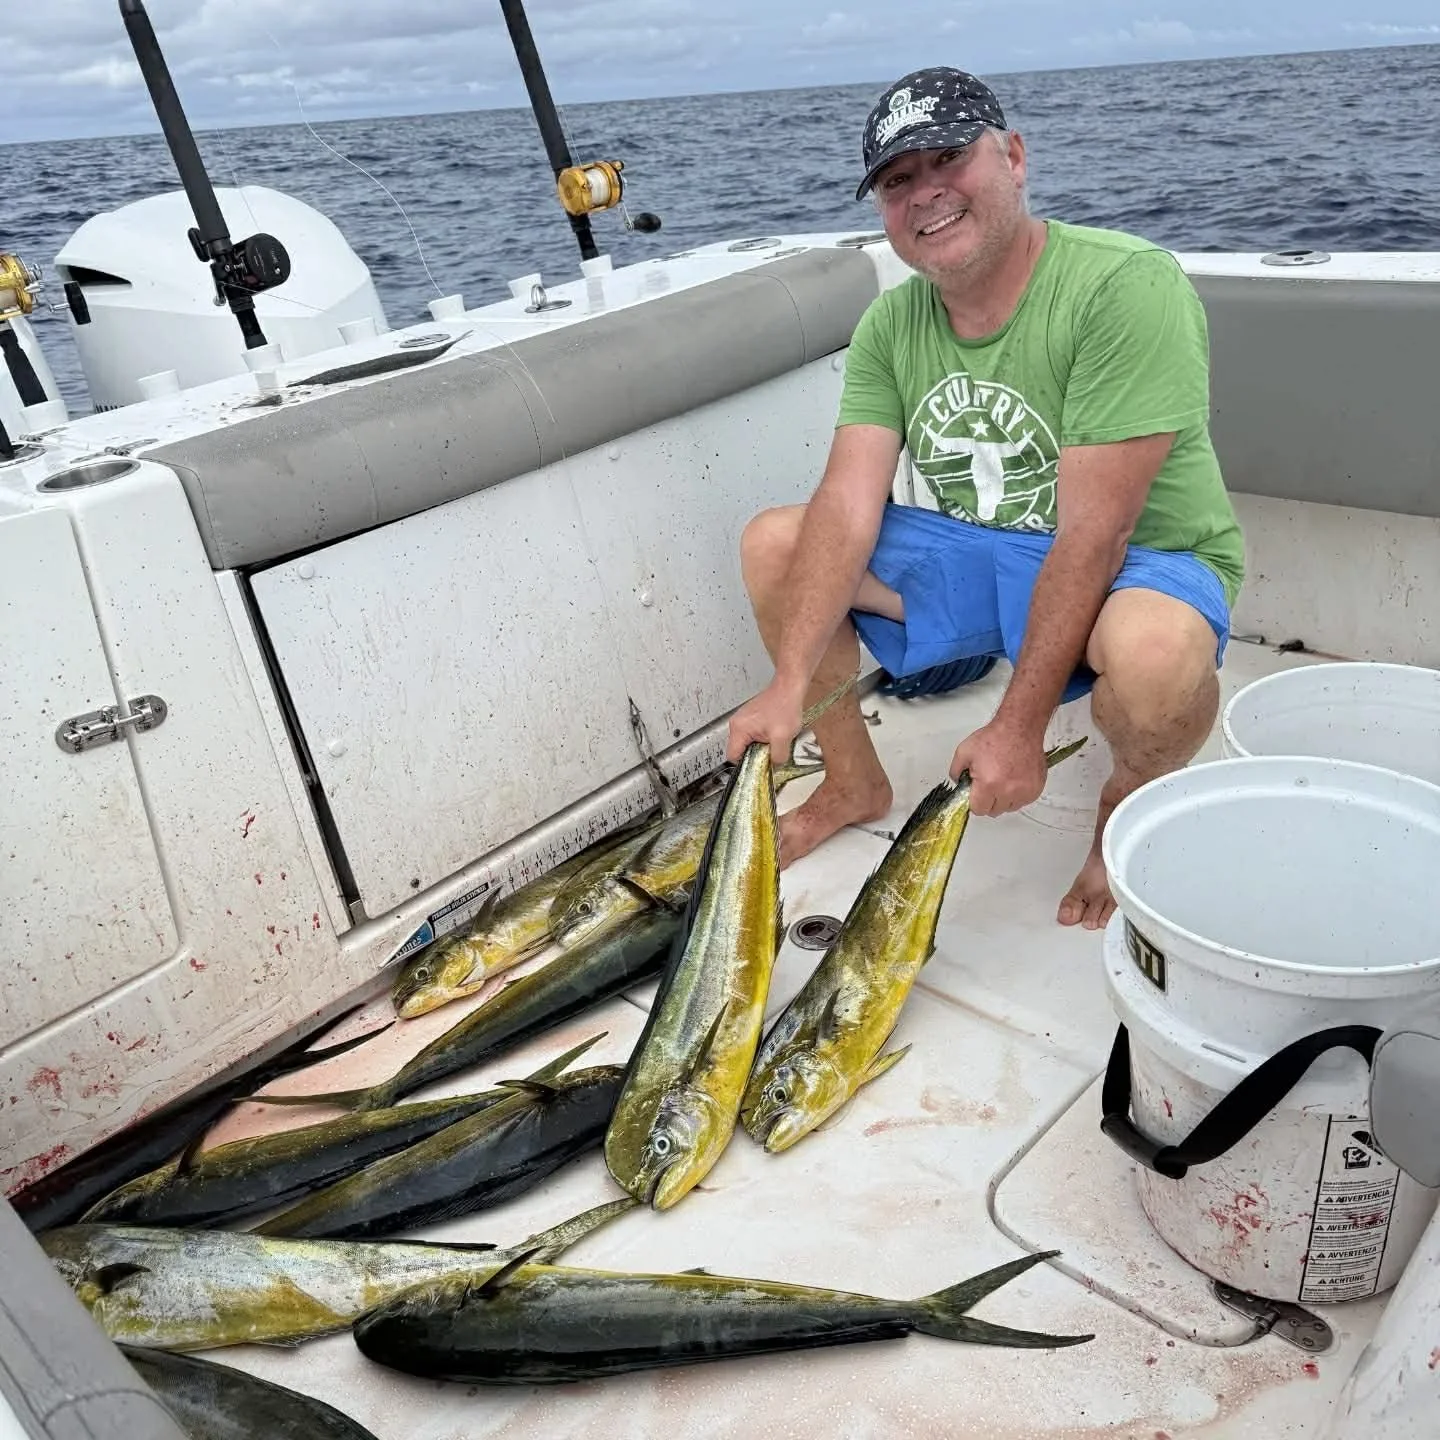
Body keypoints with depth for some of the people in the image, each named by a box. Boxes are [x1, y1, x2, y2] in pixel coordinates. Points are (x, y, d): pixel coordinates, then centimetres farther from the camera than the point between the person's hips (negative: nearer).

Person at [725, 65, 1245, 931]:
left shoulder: (1127, 286, -23)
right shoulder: (891, 325, -2)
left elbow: (1092, 535, -27)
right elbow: (847, 509, -13)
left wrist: (1020, 729, -28)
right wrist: (790, 686, -24)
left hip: (1141, 563, -5)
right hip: (973, 555, 6)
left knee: (1153, 655, -41)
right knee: (773, 542, -6)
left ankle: (1134, 804, -2)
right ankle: (855, 785, 13)